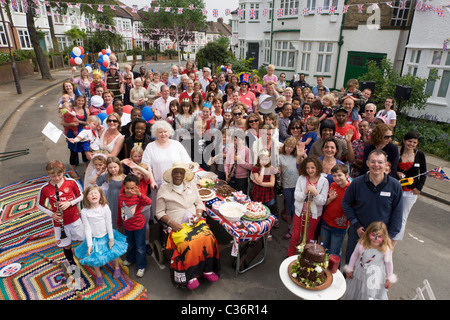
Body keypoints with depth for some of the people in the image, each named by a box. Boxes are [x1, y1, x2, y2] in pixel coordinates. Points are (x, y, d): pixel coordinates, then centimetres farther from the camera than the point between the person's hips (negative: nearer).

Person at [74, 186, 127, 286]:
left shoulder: (105, 207, -16)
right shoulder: (84, 212, -17)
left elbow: (109, 224, -9)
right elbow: (87, 229, -12)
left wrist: (111, 238, -5)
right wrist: (89, 245, -11)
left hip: (106, 235, 1)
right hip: (94, 238, -1)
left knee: (114, 251, 9)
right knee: (95, 258, 3)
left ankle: (116, 267, 43)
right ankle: (98, 274, 35)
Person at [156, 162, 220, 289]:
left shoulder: (191, 185, 16)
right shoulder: (163, 190, 6)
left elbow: (199, 203, 18)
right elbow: (159, 212, 6)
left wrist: (198, 214, -2)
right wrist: (170, 222, -10)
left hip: (195, 221, 3)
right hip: (178, 225, -3)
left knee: (209, 238, -25)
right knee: (189, 244, -31)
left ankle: (207, 270, -8)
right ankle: (190, 276, -13)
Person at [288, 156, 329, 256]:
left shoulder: (324, 181, -12)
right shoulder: (301, 178, -8)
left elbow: (322, 202, -14)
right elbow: (296, 197, -11)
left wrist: (315, 192, -30)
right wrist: (305, 192, -28)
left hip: (314, 214, -1)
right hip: (300, 212, 1)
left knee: (309, 237, 17)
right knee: (296, 235, 12)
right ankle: (290, 255, 33)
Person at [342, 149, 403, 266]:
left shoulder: (395, 186, -11)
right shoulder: (357, 182, -12)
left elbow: (397, 212, -1)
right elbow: (346, 203, 0)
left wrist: (390, 235, -5)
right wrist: (356, 225, -6)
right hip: (358, 232, 1)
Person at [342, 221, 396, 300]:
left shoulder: (386, 249, -21)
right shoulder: (362, 243, -19)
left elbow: (388, 264, -6)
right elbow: (354, 256, -3)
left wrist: (389, 279, 3)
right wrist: (349, 269, 5)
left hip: (375, 279, -1)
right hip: (359, 275, 2)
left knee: (374, 296, 13)